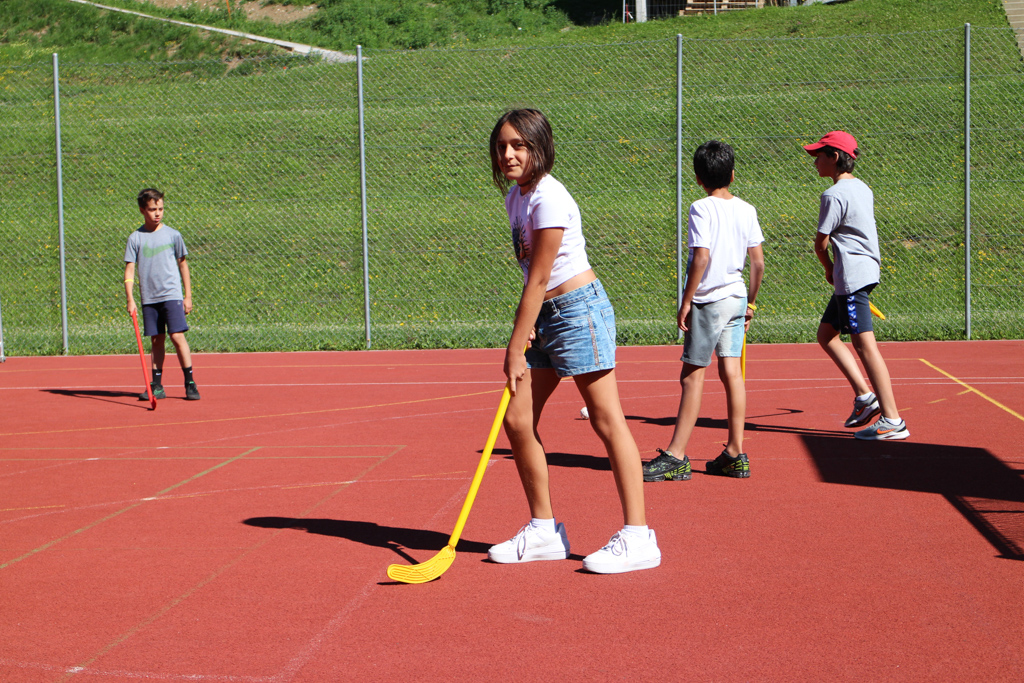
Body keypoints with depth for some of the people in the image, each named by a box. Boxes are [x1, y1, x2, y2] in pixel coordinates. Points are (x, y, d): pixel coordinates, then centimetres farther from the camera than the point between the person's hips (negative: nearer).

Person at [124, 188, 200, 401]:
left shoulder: (173, 235, 3)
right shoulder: (135, 238, 4)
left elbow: (183, 265, 10)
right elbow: (129, 269, 3)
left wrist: (188, 296, 8)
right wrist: (130, 300, -7)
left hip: (172, 295, -2)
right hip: (149, 298, 2)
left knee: (177, 336, -11)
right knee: (156, 340, 6)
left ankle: (190, 384, -5)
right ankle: (157, 386, 13)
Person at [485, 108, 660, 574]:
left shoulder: (549, 199, -17)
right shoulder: (515, 196, 11)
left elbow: (539, 279, -18)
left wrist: (515, 350, -15)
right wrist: (525, 330, 1)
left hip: (578, 308, -9)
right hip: (546, 314, 9)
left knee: (607, 421, -7)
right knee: (517, 421, 5)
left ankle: (638, 538, -3)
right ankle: (544, 530, 16)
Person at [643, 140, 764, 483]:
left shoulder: (702, 209, -11)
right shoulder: (746, 210, 7)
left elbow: (701, 257, -19)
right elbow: (758, 262, 8)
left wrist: (686, 301, -13)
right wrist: (751, 302, 18)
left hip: (708, 300, -6)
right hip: (737, 298, 6)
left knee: (692, 375, -3)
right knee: (731, 372, 8)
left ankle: (676, 457, 0)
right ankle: (735, 455, 10)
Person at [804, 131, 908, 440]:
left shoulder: (834, 196, -15)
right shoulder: (862, 188, 14)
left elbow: (820, 242, -12)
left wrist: (828, 269, 7)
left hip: (852, 275, -10)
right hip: (864, 270, 10)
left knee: (865, 345, -8)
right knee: (826, 334, 17)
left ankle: (893, 420, -7)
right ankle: (865, 395, 13)